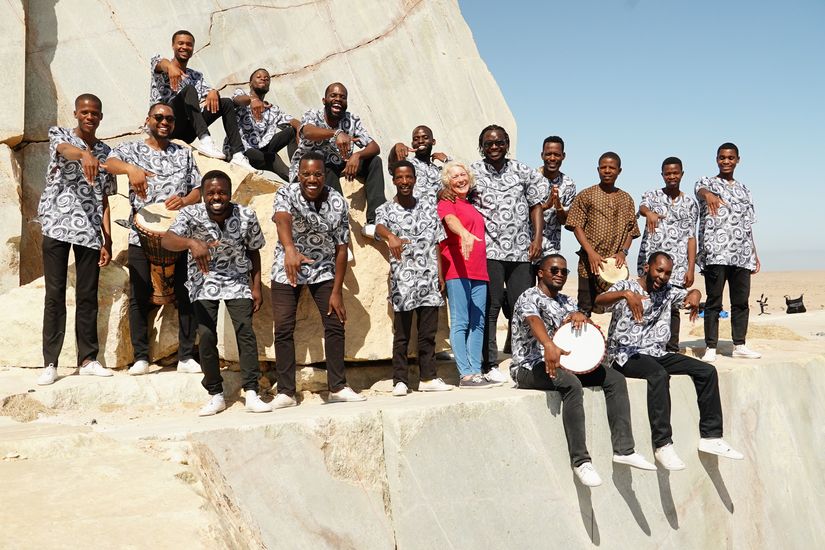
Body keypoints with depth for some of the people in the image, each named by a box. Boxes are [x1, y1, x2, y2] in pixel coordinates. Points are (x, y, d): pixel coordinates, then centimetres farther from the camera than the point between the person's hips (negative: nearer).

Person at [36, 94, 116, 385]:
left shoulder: (105, 152, 14)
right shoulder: (59, 134, 4)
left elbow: (104, 200, 13)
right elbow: (66, 150, -23)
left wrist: (108, 240, 5)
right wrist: (85, 154, -48)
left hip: (90, 231, 3)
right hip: (57, 226, -3)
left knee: (88, 296, 5)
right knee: (55, 294, -2)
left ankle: (88, 359, 13)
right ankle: (50, 363, 2)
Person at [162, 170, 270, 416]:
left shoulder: (246, 215, -16)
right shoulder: (191, 214, -20)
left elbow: (253, 251, -1)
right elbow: (166, 240, -36)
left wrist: (257, 287, -3)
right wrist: (191, 242, -56)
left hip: (238, 280, 0)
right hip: (204, 281, 0)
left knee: (245, 330, -14)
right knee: (206, 336, -9)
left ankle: (251, 394, -11)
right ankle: (216, 396, 5)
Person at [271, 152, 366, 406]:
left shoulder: (337, 202, -13)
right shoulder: (286, 194, -18)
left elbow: (341, 249, -10)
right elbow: (282, 219, -41)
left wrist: (337, 292, -13)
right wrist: (290, 249, -62)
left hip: (324, 269, 2)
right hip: (287, 270, -1)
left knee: (335, 324, -1)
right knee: (283, 329, -4)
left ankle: (338, 387, 10)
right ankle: (285, 392, 3)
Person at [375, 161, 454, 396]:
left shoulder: (427, 208, 12)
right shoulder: (386, 209, 1)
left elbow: (435, 244, 12)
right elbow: (379, 227, -23)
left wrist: (439, 275, 4)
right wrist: (391, 237, -46)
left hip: (429, 279, 3)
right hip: (402, 279, -3)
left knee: (428, 332, 7)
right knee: (402, 333, 0)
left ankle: (428, 378, 15)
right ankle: (400, 381, 6)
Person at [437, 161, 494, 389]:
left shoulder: (471, 205, 24)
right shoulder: (446, 202, 1)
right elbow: (450, 220, -21)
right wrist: (465, 234, -40)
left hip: (479, 270, 8)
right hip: (457, 270, -7)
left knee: (477, 323, 4)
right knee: (460, 322, -8)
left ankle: (476, 372, 7)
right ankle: (465, 375, -9)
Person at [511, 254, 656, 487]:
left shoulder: (567, 301, 19)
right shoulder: (529, 297, -7)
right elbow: (534, 321, -29)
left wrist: (580, 315, -15)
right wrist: (549, 346, -51)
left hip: (562, 361, 8)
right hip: (529, 367, -8)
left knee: (615, 379, -8)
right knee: (572, 384, -36)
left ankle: (623, 449, -11)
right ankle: (580, 460, -31)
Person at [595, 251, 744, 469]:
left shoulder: (666, 292, 14)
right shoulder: (626, 286, -6)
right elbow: (599, 300, -23)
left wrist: (694, 295, -12)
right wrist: (626, 294, -44)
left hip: (656, 353, 7)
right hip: (625, 355, -7)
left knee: (707, 371, -6)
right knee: (659, 375, -36)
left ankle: (710, 437, -1)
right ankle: (663, 445, -32)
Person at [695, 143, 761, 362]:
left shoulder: (744, 190, 21)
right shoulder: (707, 183, 5)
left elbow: (748, 226, 21)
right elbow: (700, 190, -22)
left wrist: (755, 255, 15)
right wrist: (708, 194, -47)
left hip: (742, 255, 5)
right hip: (715, 253, -5)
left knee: (741, 301, 7)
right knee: (714, 302, -5)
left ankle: (739, 345, 16)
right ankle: (711, 348, -2)